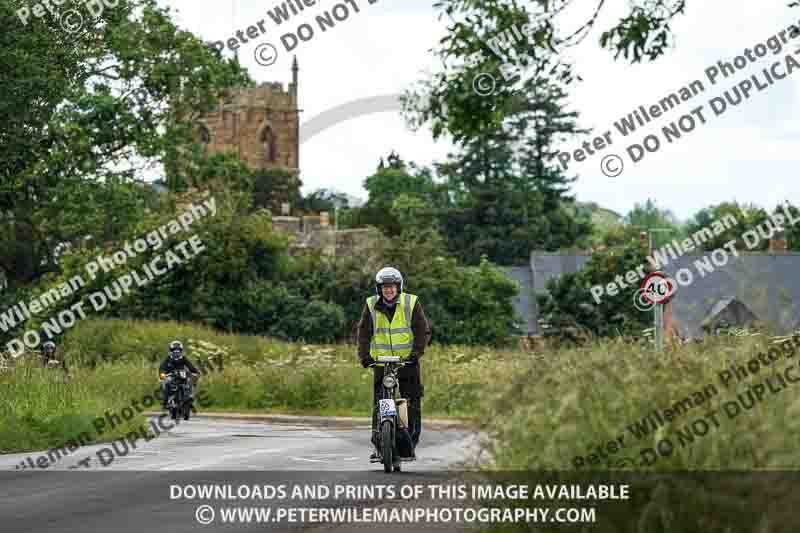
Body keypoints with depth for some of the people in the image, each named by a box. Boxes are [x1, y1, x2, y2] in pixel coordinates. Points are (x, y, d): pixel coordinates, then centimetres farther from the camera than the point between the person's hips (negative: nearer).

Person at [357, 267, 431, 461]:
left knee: (413, 404, -2)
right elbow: (364, 333, 1)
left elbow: (423, 331, -5)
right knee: (378, 404, -3)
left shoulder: (411, 303, -5)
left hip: (408, 360, -1)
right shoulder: (371, 306, 0)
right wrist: (364, 355, -12)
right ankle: (378, 445, 0)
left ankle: (411, 443, 6)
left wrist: (416, 353, -17)